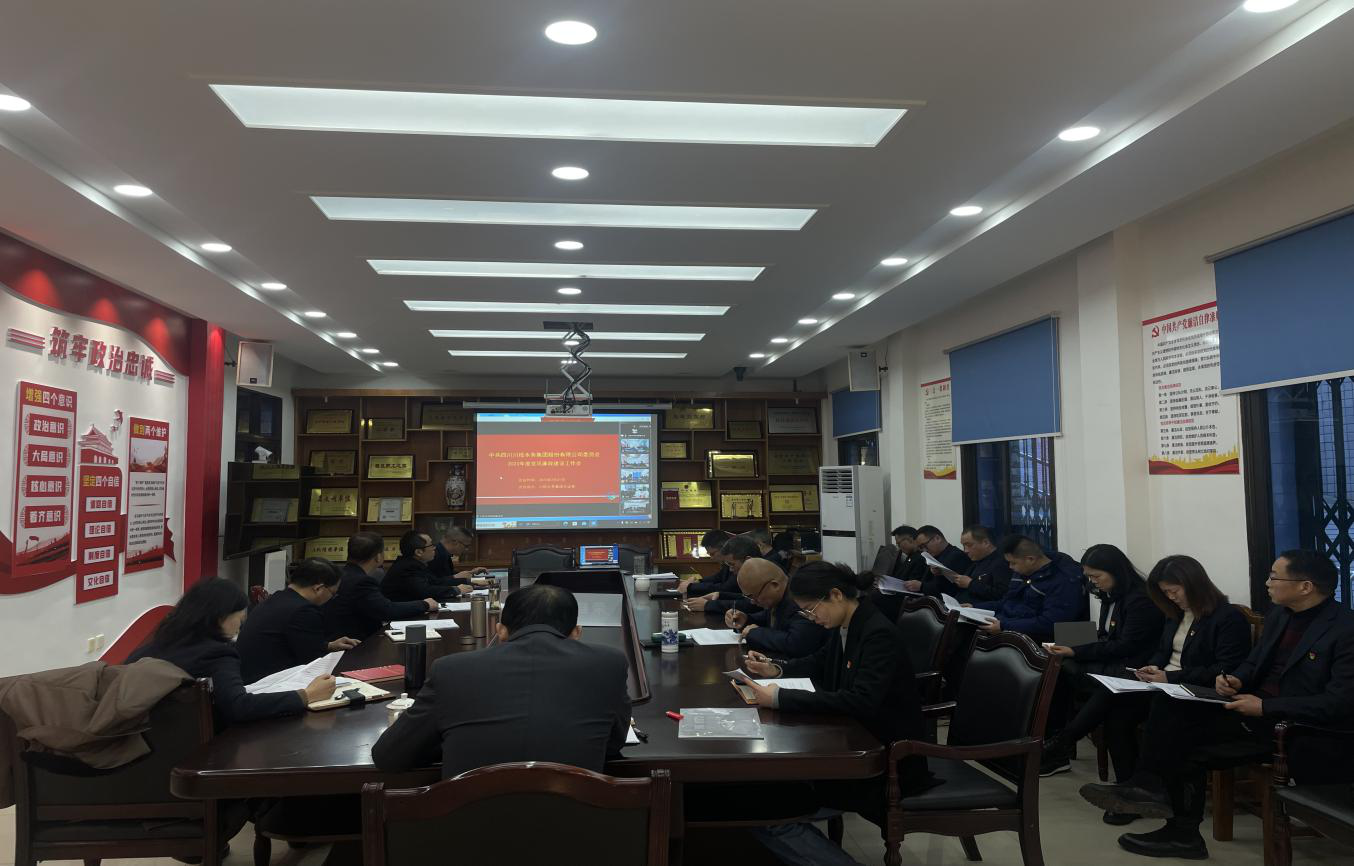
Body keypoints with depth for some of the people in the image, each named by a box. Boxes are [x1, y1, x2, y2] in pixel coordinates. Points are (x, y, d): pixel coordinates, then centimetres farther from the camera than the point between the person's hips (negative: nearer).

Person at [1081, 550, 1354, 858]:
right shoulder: (1279, 615, 10)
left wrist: (1265, 707, -22)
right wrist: (1236, 679, -5)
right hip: (1253, 706, 8)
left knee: (1190, 748, -22)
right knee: (1170, 704, -14)